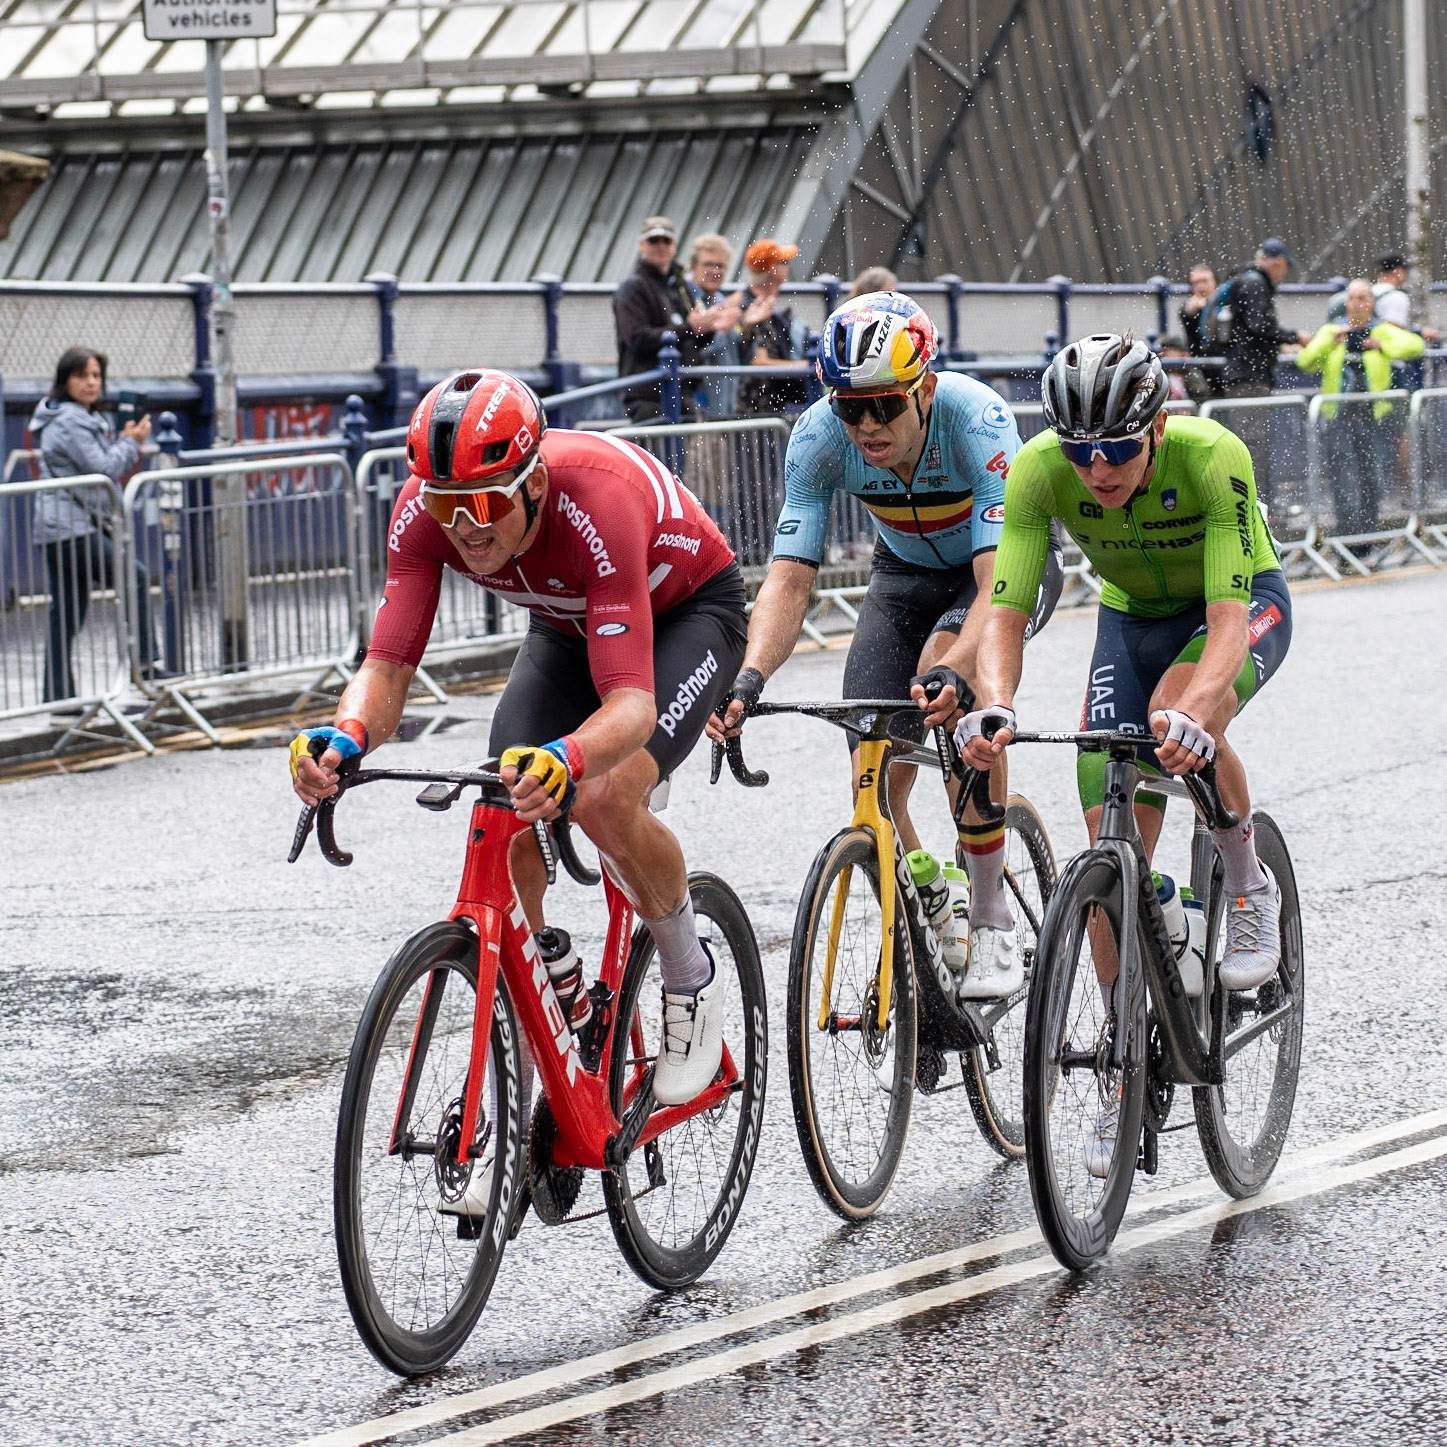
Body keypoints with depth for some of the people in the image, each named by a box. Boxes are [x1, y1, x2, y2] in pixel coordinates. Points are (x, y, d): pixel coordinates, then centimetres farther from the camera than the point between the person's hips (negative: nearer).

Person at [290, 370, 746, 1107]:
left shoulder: (597, 501, -42)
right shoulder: (424, 511, -28)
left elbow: (632, 702, -48)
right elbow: (388, 664, -29)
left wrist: (568, 762, -69)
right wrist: (348, 735, -52)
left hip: (685, 610, -5)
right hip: (568, 624, 5)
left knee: (606, 801, -30)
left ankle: (690, 979, -3)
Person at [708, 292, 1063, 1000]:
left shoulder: (976, 419, -36)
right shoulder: (819, 436, -27)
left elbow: (998, 579, -44)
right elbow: (789, 577, -28)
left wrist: (955, 671, -62)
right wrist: (749, 679, -46)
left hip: (1008, 567, -4)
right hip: (906, 572, 4)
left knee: (944, 672, -35)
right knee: (875, 785, -12)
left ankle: (994, 923, -23)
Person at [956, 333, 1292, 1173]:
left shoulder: (1212, 457, -36)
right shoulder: (1039, 471, -28)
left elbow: (1228, 617, -41)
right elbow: (1007, 611, -30)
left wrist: (1193, 712, -59)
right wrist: (994, 708, -50)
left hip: (1245, 604, -3)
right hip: (1132, 616, 3)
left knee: (1180, 714, -37)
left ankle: (1249, 887, -9)